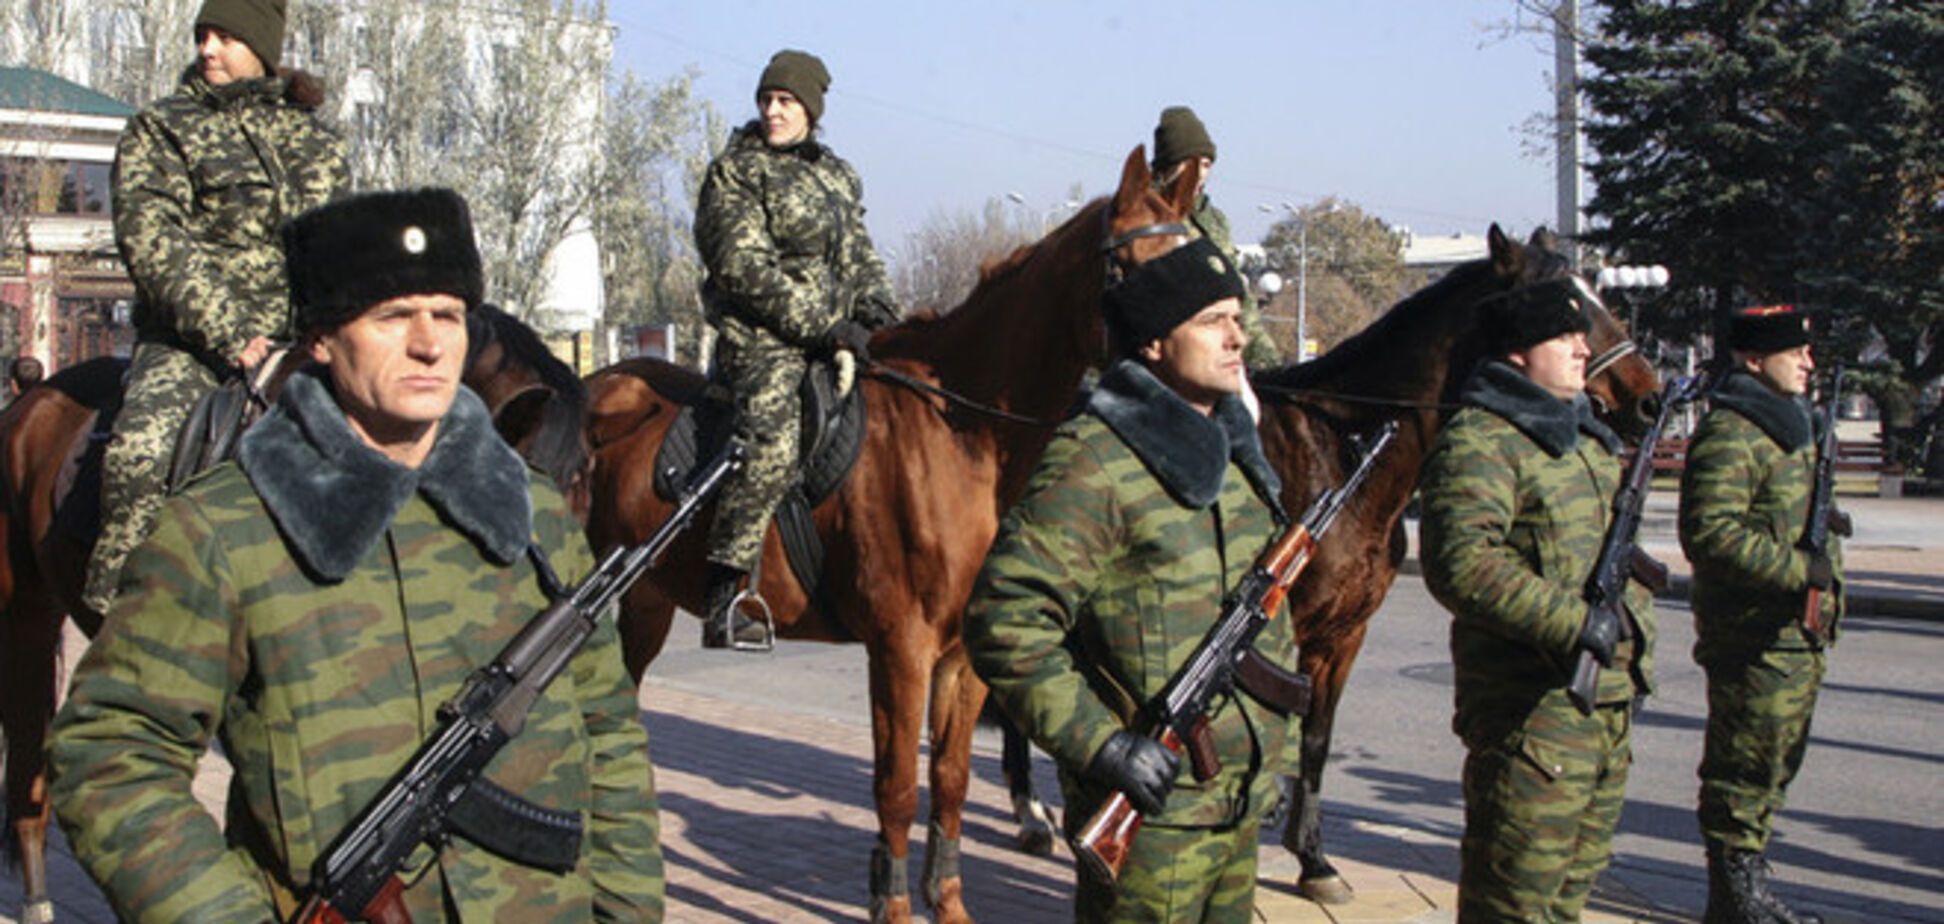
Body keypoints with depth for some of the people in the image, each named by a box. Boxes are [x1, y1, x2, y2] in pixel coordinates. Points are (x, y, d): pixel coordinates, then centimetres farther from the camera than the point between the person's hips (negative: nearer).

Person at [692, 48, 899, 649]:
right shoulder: (735, 171, -1)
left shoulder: (838, 175, 20)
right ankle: (723, 598, -25)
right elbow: (744, 268, -11)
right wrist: (823, 327, -18)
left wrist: (877, 314, 2)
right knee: (771, 444, -26)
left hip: (836, 335, 8)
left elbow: (861, 257, 23)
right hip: (763, 336, -8)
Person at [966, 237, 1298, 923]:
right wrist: (1102, 744, -25)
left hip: (1241, 800, 8)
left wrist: (1275, 732, 17)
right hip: (1152, 803, -8)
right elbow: (1005, 622, -23)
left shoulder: (1234, 452, 12)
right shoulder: (1095, 463, -16)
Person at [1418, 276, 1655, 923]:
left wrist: (1632, 619, 15)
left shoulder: (1588, 438, 17)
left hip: (1609, 706, 9)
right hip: (1531, 715, -9)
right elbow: (1460, 562, -27)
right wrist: (1573, 623, -29)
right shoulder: (1478, 442, -14)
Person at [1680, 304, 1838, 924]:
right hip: (1755, 640, -10)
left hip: (1800, 635, 10)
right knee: (1745, 771, -3)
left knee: (1773, 769, 16)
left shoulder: (1790, 427, 18)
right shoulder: (1728, 435, -16)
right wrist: (1802, 570, -24)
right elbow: (1712, 535, -25)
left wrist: (1828, 581, 20)